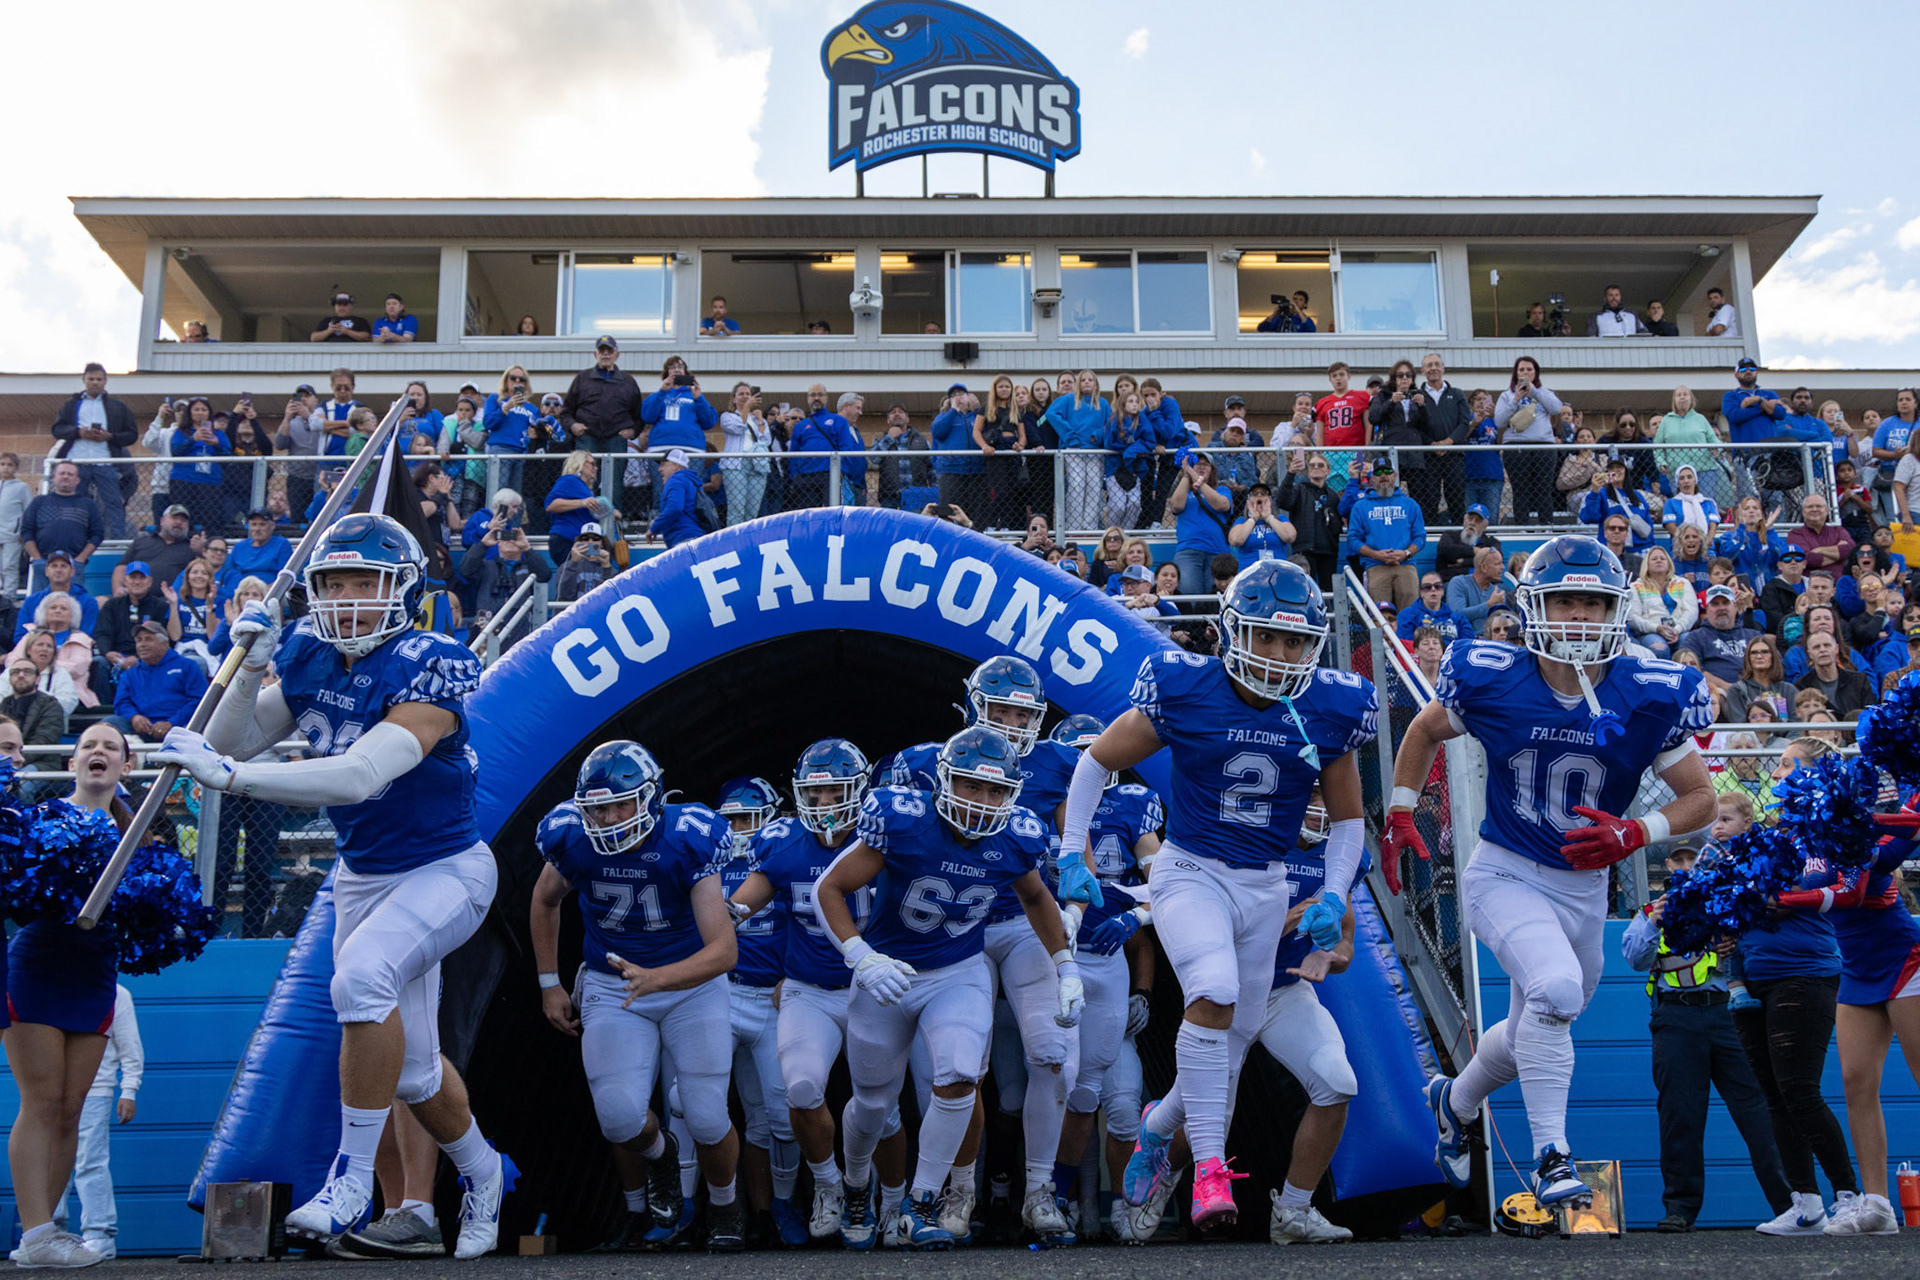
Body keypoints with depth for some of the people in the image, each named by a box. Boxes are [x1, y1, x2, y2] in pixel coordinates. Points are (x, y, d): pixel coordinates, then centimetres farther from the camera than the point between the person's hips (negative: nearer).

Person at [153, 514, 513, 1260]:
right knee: (411, 1070, 12)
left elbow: (358, 776, -36)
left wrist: (227, 776, -38)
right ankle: (483, 1175, 38)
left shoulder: (429, 667, -24)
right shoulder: (309, 658, -4)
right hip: (363, 878, 7)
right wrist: (250, 668, -16)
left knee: (361, 977, -32)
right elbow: (230, 746, -1)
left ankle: (352, 1181, -20)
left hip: (445, 871, -6)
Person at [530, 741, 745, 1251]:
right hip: (610, 987, 2)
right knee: (621, 1118, -15)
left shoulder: (687, 841, -26)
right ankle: (657, 1153, 23)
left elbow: (724, 950, -29)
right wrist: (550, 984, 9)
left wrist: (653, 978, -43)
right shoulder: (573, 840, -16)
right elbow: (546, 900, 9)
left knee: (707, 1121, -7)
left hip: (691, 984, -2)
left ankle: (723, 1203, 27)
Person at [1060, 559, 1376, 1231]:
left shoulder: (1329, 710, -5)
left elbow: (1347, 817, 10)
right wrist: (1072, 856, -4)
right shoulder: (1184, 693, -13)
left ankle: (1159, 1124, 41)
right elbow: (1097, 760, 1)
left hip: (1266, 886, 4)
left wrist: (1334, 898, -4)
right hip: (1190, 872, -4)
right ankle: (1209, 1168, -18)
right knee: (1214, 994, -28)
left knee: (1238, 1032, 11)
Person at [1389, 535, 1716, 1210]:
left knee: (1534, 1034, 18)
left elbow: (1701, 799, -4)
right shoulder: (1493, 680, -14)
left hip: (1584, 889, 4)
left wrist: (1634, 835, -21)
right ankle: (1551, 1157, -14)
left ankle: (1454, 1102, 48)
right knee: (1556, 988, -29)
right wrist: (1400, 813, 3)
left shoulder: (1648, 696, -13)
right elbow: (1426, 730, 7)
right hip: (1504, 875, -3)